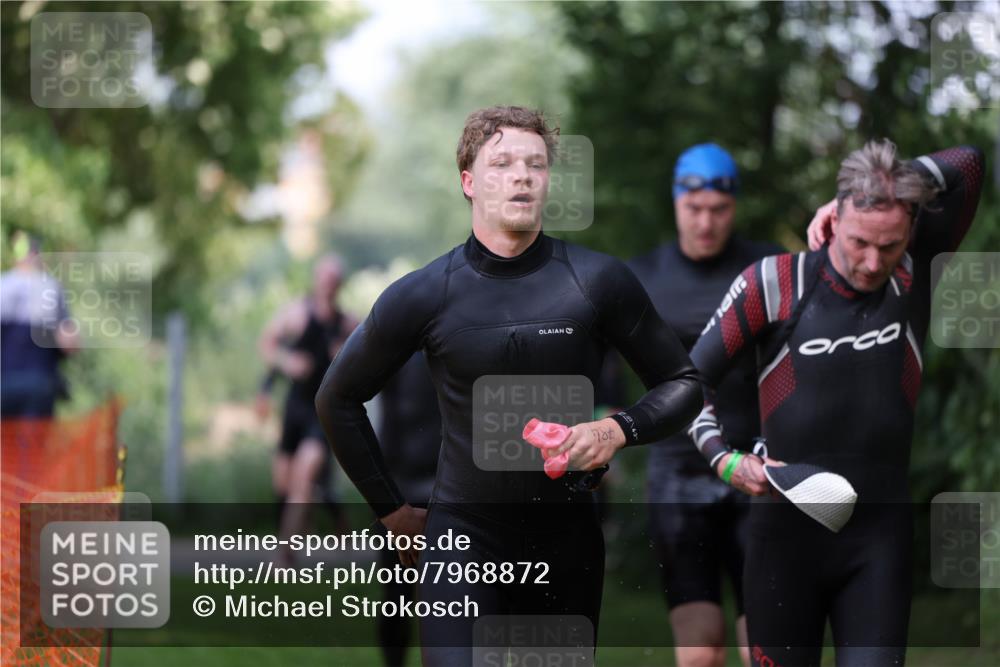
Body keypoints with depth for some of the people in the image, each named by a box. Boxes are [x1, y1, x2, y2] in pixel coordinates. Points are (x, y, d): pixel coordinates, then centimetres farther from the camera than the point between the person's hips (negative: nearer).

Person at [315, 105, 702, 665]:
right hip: (464, 541, -1)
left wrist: (619, 430, -13)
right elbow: (339, 400, 11)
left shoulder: (599, 281, -3)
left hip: (569, 541, 2)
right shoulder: (422, 297, -3)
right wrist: (392, 510, 9)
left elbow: (683, 385, 6)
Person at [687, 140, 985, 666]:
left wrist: (879, 194, -3)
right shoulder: (774, 284, -4)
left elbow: (966, 166, -1)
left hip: (879, 542, 1)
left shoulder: (914, 280, 1)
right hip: (786, 530, -1)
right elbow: (691, 378, 2)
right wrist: (723, 460, -13)